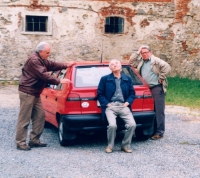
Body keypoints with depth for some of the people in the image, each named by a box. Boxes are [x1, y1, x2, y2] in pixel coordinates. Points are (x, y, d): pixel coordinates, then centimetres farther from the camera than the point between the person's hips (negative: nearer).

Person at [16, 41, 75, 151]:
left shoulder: (42, 60, 15)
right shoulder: (34, 60, -19)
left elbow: (52, 65, 23)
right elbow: (44, 75, -24)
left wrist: (66, 65, 15)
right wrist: (59, 81, -22)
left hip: (35, 93, 10)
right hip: (27, 92, -10)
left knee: (39, 116, 10)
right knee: (24, 119, -6)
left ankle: (34, 140, 16)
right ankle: (20, 143, 0)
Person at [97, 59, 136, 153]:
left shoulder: (127, 79, 17)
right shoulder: (105, 79, 9)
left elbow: (132, 93, 18)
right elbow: (100, 94, 7)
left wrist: (127, 102, 2)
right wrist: (107, 104, -5)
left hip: (123, 106, 3)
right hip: (111, 106, -2)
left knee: (132, 124, -20)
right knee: (112, 125, -28)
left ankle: (125, 145, 2)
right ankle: (110, 146, -2)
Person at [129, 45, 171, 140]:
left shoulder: (156, 61, -5)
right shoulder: (140, 61, 17)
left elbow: (167, 67, -15)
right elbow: (131, 62, 13)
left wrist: (161, 78, -12)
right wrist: (137, 53, 8)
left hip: (157, 88, -7)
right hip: (147, 89, 8)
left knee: (159, 111, -5)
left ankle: (159, 132, -4)